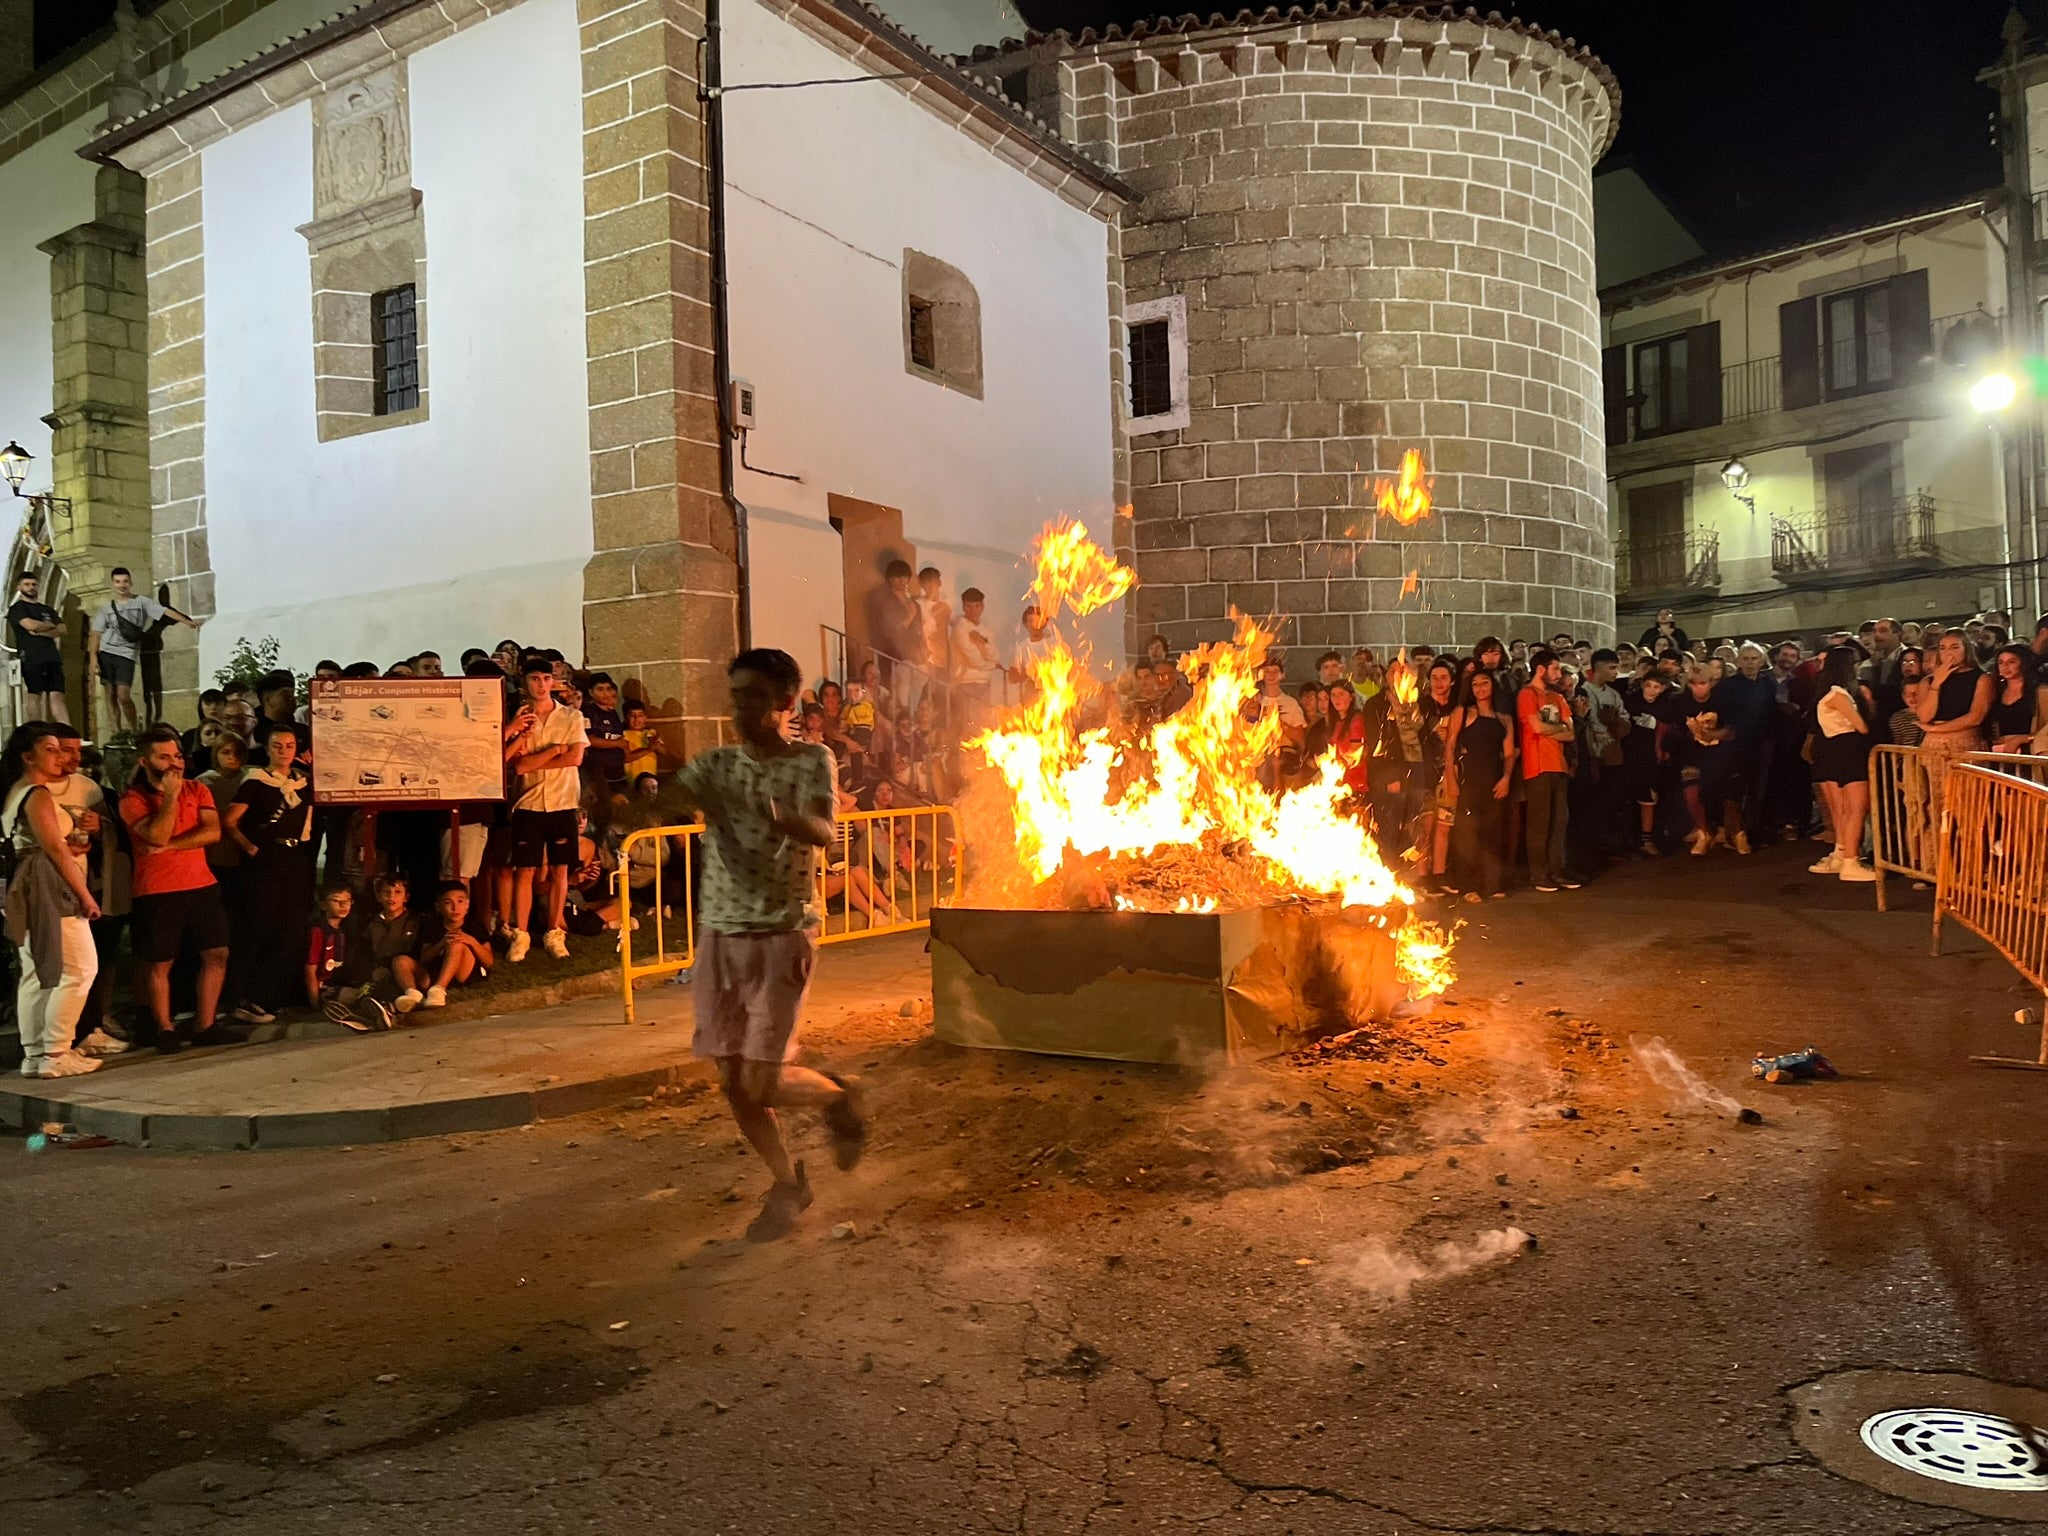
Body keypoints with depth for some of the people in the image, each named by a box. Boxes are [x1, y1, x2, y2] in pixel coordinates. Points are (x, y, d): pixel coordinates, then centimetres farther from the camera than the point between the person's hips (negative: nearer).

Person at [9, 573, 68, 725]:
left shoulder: (48, 609, 22)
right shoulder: (17, 608, 7)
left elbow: (62, 630, 8)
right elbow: (30, 625, -11)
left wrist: (40, 632, -6)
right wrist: (50, 626, 6)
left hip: (52, 657, 4)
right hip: (30, 658, -4)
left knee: (57, 696, -5)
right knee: (35, 695, -5)